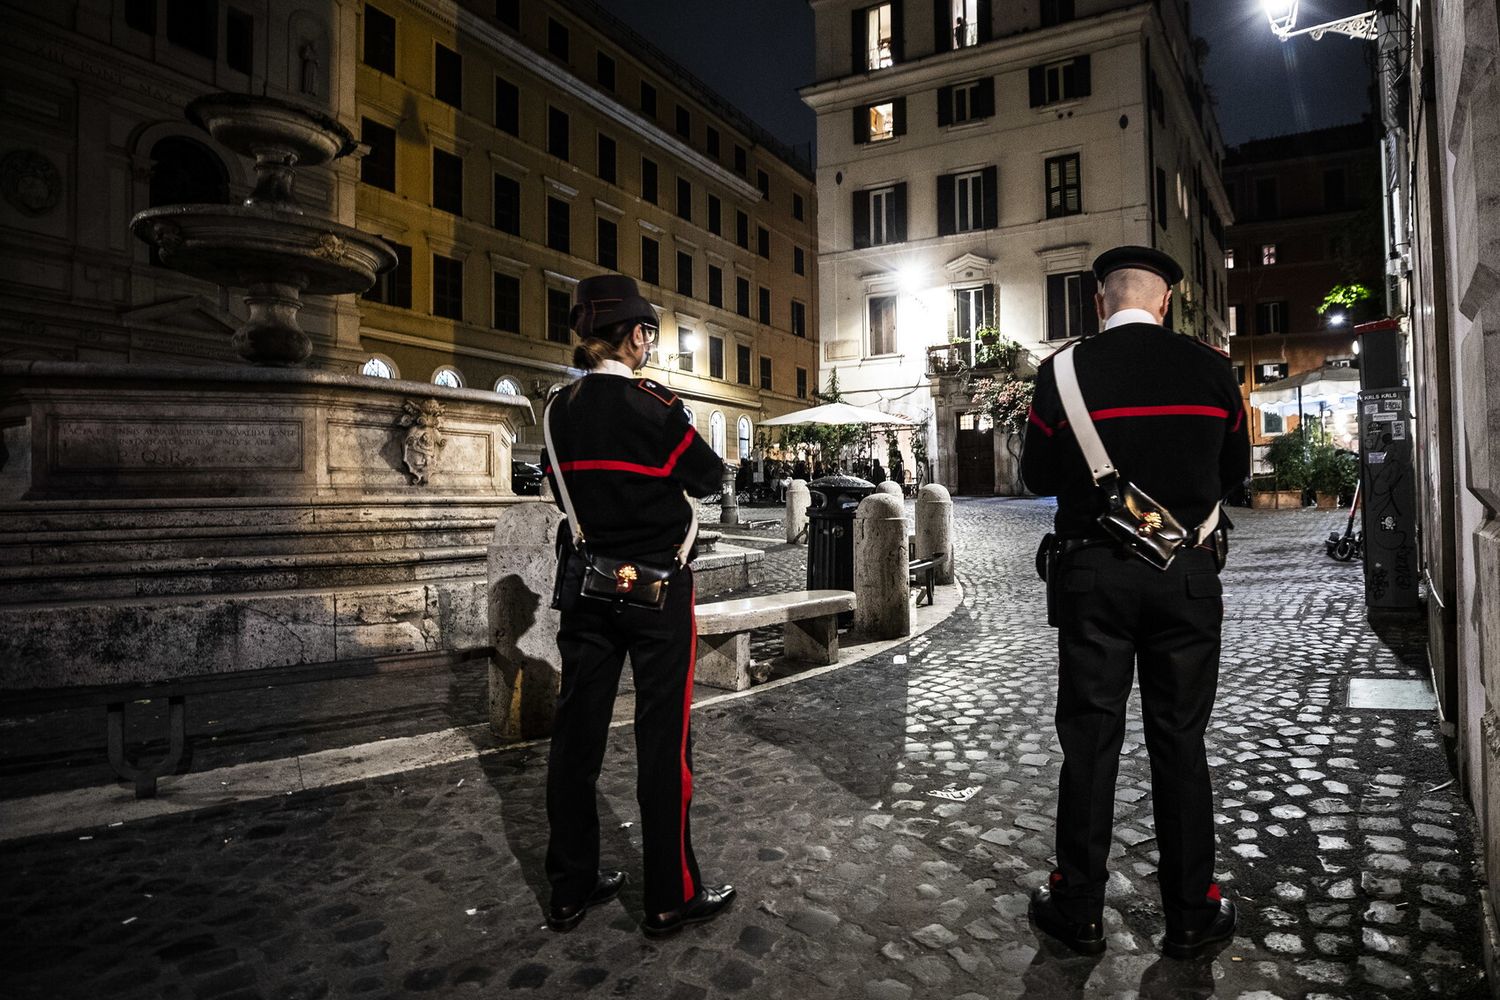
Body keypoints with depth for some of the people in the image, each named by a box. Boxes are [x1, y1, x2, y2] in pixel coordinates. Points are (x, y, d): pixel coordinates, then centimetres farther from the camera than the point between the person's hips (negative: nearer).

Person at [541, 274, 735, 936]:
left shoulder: (559, 409, 2)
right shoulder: (653, 405, -14)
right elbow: (709, 478, -4)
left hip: (587, 588, 6)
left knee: (577, 731, 11)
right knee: (662, 736, 3)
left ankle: (570, 889, 24)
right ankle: (671, 897, 15)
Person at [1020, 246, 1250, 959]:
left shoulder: (1063, 371, -6)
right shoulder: (1210, 368, 1)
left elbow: (1038, 477, 1)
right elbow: (1234, 471, 11)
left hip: (1093, 572, -1)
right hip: (1187, 575, 2)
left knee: (1090, 739, 7)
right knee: (1180, 741, 11)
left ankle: (1078, 909, 19)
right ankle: (1190, 913, 24)